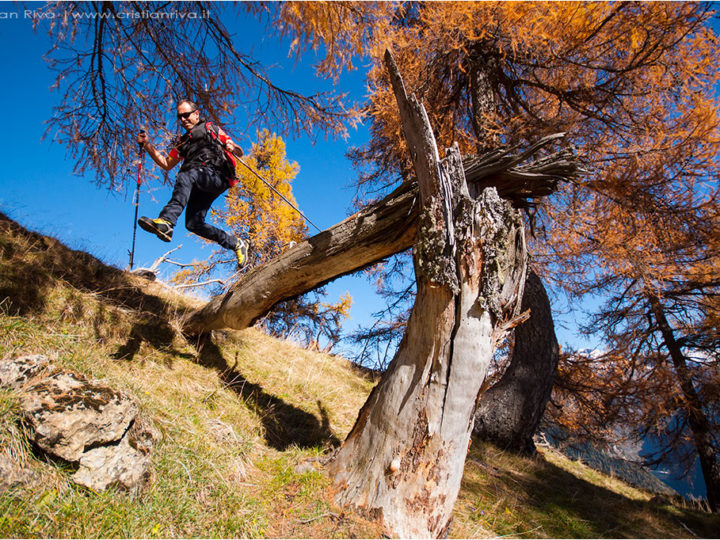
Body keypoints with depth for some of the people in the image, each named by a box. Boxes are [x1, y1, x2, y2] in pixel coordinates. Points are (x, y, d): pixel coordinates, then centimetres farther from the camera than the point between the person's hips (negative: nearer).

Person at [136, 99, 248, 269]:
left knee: (185, 177, -35)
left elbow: (239, 152, 15)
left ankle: (166, 222, -51)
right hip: (198, 187, 6)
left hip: (217, 177, -5)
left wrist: (232, 147, -9)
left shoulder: (211, 130, 20)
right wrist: (146, 145, 23)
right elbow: (166, 164, 32)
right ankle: (236, 243, 1)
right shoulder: (183, 142, 35)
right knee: (193, 223, -13)